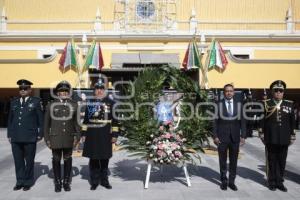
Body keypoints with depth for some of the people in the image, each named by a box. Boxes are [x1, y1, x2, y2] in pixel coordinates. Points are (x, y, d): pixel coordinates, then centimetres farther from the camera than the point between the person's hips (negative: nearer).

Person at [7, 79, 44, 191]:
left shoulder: (36, 102, 1)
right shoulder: (14, 102, 13)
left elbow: (41, 119, 0)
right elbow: (10, 119, 16)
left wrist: (40, 134, -3)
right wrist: (9, 134, 11)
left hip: (30, 137, -4)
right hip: (15, 138, 4)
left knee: (29, 161, 6)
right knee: (18, 161, 9)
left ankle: (28, 182, 18)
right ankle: (20, 181, 21)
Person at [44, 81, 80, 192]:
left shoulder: (74, 105, 4)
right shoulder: (51, 105, 2)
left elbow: (77, 122, 5)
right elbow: (46, 124, 4)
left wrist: (77, 136, -3)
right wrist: (47, 139, 0)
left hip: (69, 138, 1)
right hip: (55, 138, -1)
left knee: (67, 159, 9)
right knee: (56, 160, 7)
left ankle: (66, 182, 22)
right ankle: (57, 182, 21)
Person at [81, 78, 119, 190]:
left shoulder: (111, 103, 1)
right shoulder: (90, 102, 6)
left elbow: (114, 120, -1)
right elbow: (86, 119, 9)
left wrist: (114, 134, -5)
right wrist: (84, 133, 5)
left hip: (105, 136, -1)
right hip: (92, 136, 1)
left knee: (105, 159, 9)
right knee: (93, 159, 6)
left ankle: (104, 180, 23)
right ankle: (94, 181, 18)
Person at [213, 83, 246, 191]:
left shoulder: (239, 104, 5)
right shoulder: (218, 104, -2)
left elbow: (242, 121, 4)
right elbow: (215, 121, -3)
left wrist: (243, 136, -2)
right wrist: (215, 136, -8)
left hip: (235, 137, 2)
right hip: (222, 137, -2)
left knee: (234, 161, 8)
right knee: (223, 160, 8)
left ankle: (231, 181, 21)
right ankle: (224, 181, 22)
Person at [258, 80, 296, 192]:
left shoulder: (289, 104, 6)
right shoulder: (266, 104, -2)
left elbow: (292, 122, 8)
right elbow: (261, 120, -1)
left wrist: (292, 136, 6)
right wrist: (262, 135, -3)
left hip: (284, 139, 2)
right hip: (270, 139, -2)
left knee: (282, 161, 9)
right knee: (271, 161, 7)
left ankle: (280, 182, 23)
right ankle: (272, 182, 19)